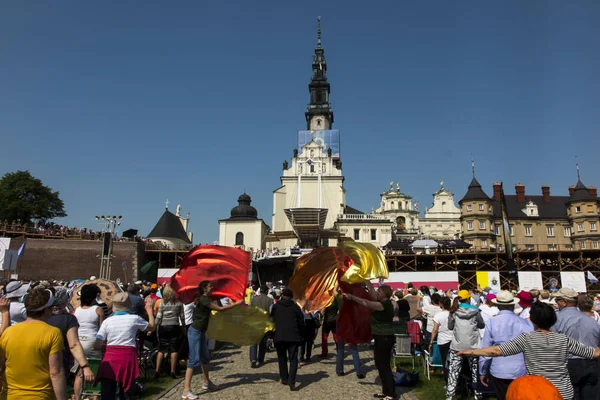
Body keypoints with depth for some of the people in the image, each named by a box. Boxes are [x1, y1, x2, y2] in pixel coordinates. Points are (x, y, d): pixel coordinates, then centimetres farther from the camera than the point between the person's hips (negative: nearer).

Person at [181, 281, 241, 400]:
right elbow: (220, 308, -21)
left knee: (205, 357, 18)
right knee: (194, 360, -11)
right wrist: (236, 303, -17)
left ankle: (206, 383, 31)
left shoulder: (205, 299, 12)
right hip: (195, 332, -10)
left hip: (200, 332, 10)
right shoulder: (203, 299, -18)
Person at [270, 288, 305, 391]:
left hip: (279, 336, 2)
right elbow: (301, 323, 6)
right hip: (293, 336, -1)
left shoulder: (275, 307, 7)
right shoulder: (295, 307, 4)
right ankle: (291, 382, -12)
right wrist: (302, 336, 15)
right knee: (293, 359, 0)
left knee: (282, 358, 18)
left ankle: (284, 379, 24)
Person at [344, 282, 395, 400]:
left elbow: (366, 303, -27)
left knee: (385, 366, -4)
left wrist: (351, 297, -25)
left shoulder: (386, 304, -20)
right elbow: (371, 291, 11)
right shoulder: (382, 302, 7)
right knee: (379, 364, 15)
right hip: (380, 338, 10)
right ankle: (385, 390, 24)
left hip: (385, 338, -10)